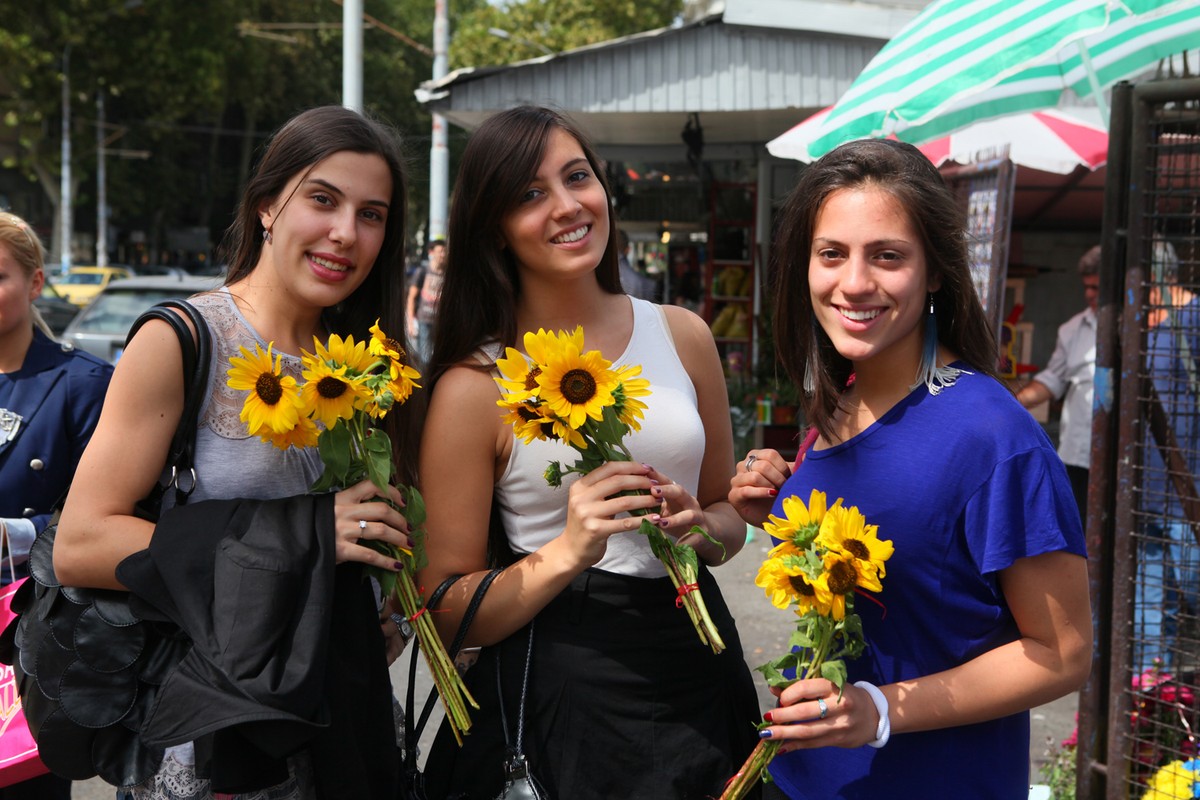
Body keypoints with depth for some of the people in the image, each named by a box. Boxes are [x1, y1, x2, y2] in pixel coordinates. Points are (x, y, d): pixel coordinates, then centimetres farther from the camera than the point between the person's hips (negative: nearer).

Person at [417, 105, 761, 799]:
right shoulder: (474, 385, -11)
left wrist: (701, 527, -8)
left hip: (697, 662, 4)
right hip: (560, 695, -4)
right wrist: (568, 552, -25)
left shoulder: (683, 335, 2)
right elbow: (449, 613, -10)